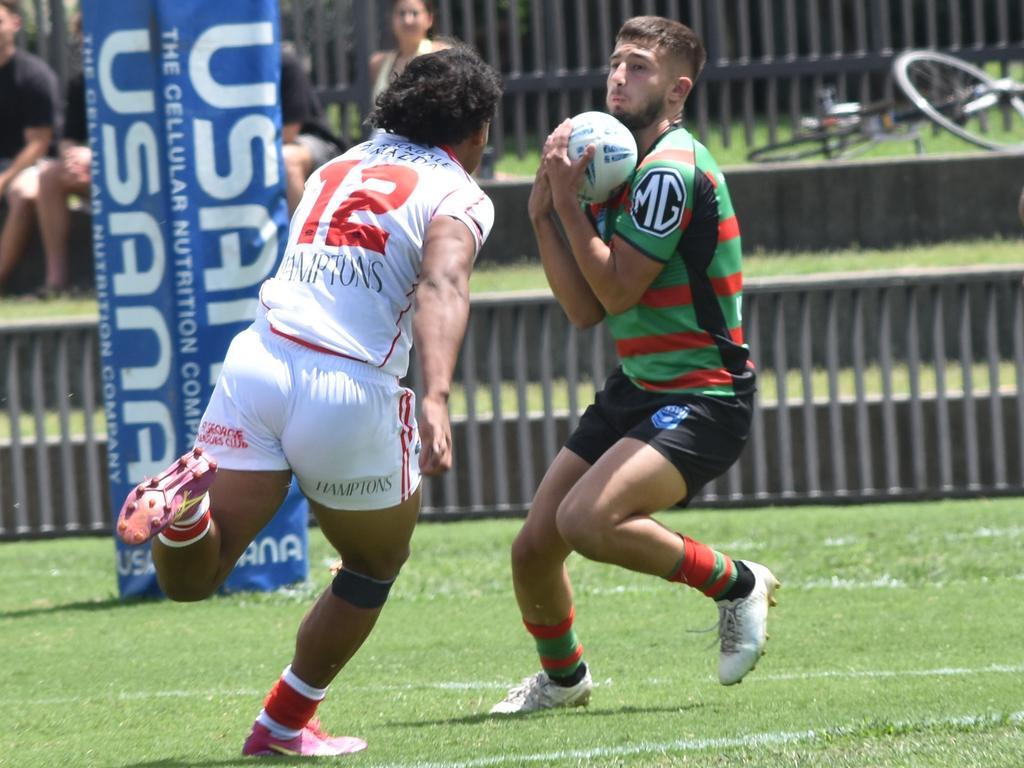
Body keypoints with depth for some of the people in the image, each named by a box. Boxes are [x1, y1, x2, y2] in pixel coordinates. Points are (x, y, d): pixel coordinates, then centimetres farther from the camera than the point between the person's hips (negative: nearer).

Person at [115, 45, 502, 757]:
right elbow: (441, 287, -17)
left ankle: (187, 510, -30)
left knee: (190, 579, 3)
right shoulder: (461, 197, 3)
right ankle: (286, 724, 27)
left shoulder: (341, 166, 21)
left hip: (258, 358, 4)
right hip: (350, 390, -4)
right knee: (376, 565, 24)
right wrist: (436, 398, -30)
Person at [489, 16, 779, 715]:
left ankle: (737, 584, -7)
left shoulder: (672, 169, -16)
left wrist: (568, 203, -15)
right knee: (534, 547, 5)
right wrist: (545, 215, -2)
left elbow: (617, 289, -18)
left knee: (586, 521, -28)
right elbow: (585, 310, 7)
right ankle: (562, 676, 32)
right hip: (636, 389, 9)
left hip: (703, 400, -9)